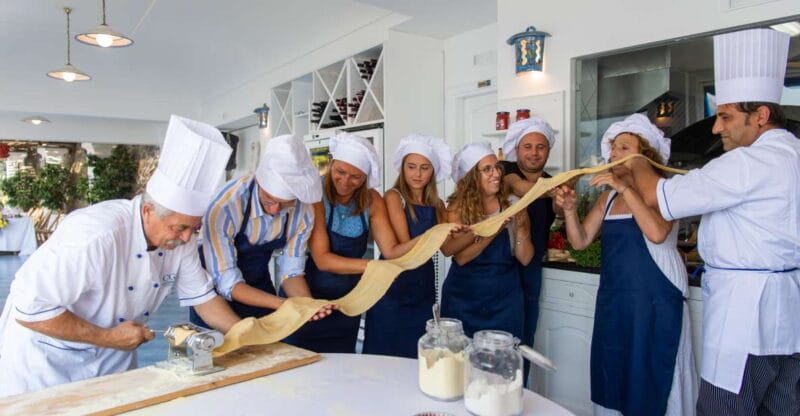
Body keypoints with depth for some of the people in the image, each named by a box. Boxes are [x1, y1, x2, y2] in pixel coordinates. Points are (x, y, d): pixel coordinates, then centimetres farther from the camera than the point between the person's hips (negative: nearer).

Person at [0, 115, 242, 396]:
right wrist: (108, 337, -25)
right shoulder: (95, 235, -35)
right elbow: (30, 310, -30)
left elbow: (202, 297, -6)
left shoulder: (180, 238, -15)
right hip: (47, 356, -5)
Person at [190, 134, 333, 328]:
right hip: (216, 291, -3)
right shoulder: (223, 207, -33)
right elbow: (227, 282, -29)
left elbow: (291, 271, -10)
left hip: (259, 285, 3)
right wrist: (283, 304, -42)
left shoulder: (303, 211, -21)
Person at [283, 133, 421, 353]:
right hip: (307, 297, -4)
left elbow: (392, 251, -9)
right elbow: (322, 259, -22)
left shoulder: (371, 201, -4)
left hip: (347, 300, 4)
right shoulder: (316, 195, -17)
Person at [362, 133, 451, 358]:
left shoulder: (437, 205, 9)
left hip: (423, 288, 5)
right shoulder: (394, 196, -7)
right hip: (392, 288, -5)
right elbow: (405, 246, -16)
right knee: (385, 355, 5)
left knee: (417, 356, 13)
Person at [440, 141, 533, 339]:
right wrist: (493, 233, -25)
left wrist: (520, 228, -20)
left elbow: (525, 259, -4)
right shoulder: (458, 207, -6)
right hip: (464, 299, -1)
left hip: (505, 298, 1)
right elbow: (460, 257, -14)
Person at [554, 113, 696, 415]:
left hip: (655, 302, -6)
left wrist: (624, 188, -25)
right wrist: (570, 209, -12)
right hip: (613, 300, 6)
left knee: (652, 381, 5)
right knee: (612, 377, 13)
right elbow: (580, 241, 4)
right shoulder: (608, 198, 10)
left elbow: (657, 233, -26)